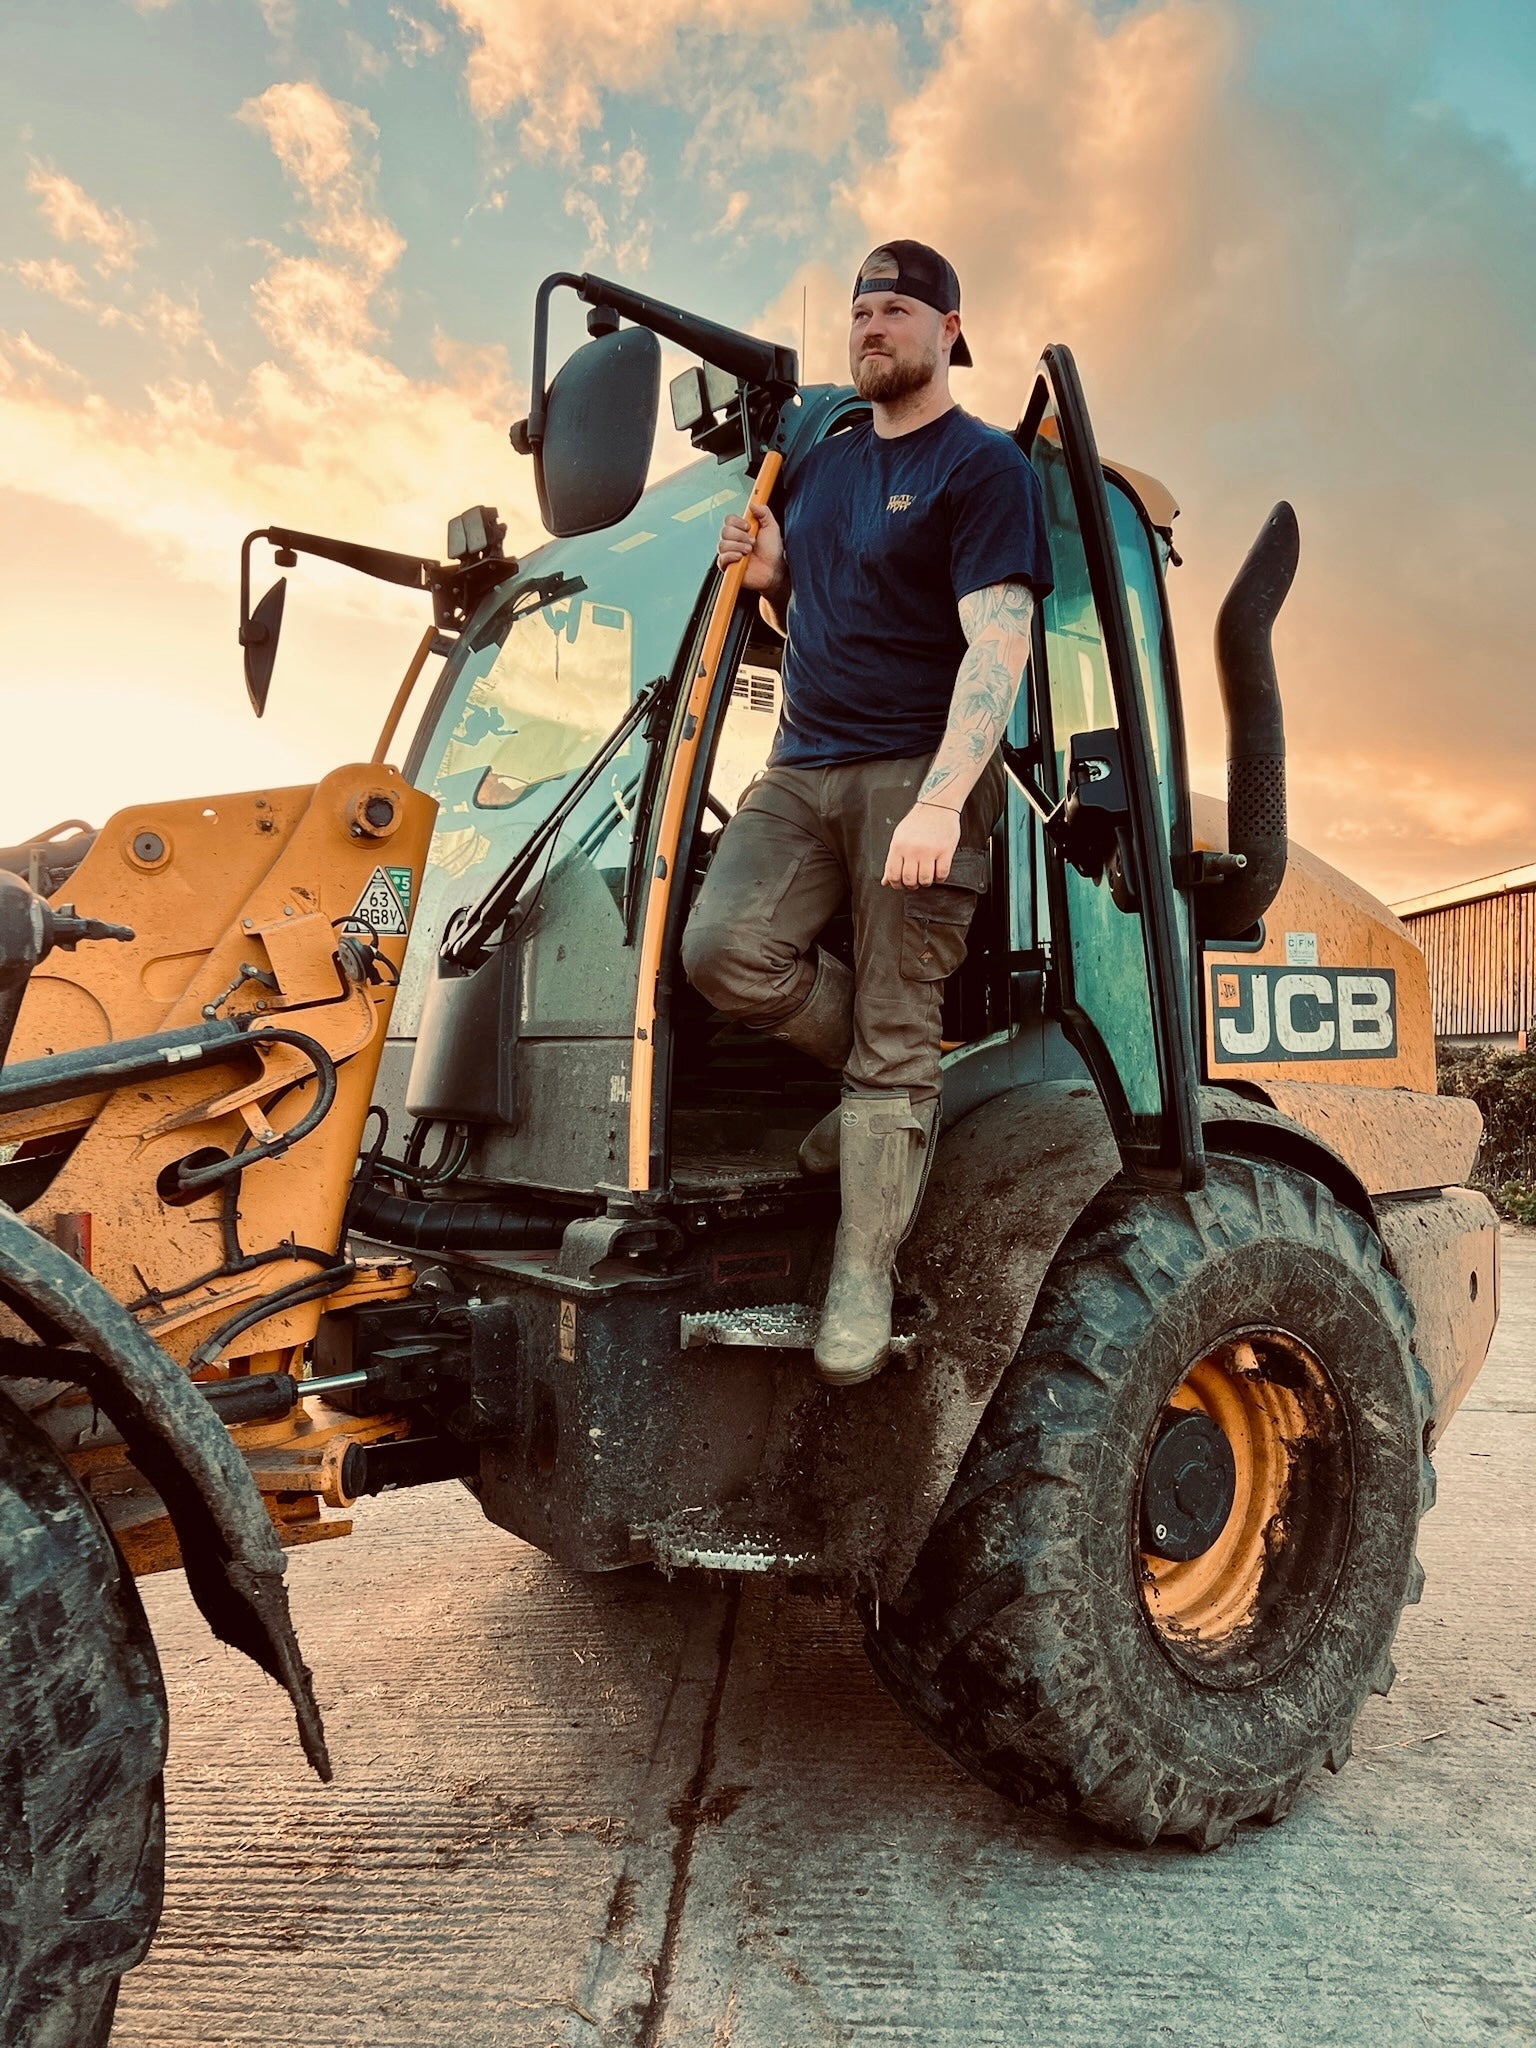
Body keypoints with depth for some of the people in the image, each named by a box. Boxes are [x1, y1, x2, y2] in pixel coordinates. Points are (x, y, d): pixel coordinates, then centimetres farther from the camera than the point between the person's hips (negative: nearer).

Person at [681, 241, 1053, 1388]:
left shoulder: (986, 467, 0)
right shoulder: (823, 464, 22)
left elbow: (998, 647, -12)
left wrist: (939, 801, -25)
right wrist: (770, 581, 6)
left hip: (920, 776, -6)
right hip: (803, 771, 6)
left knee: (896, 1038, -7)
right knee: (723, 950, -17)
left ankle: (862, 1288, 2)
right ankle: (879, 1080, 9)